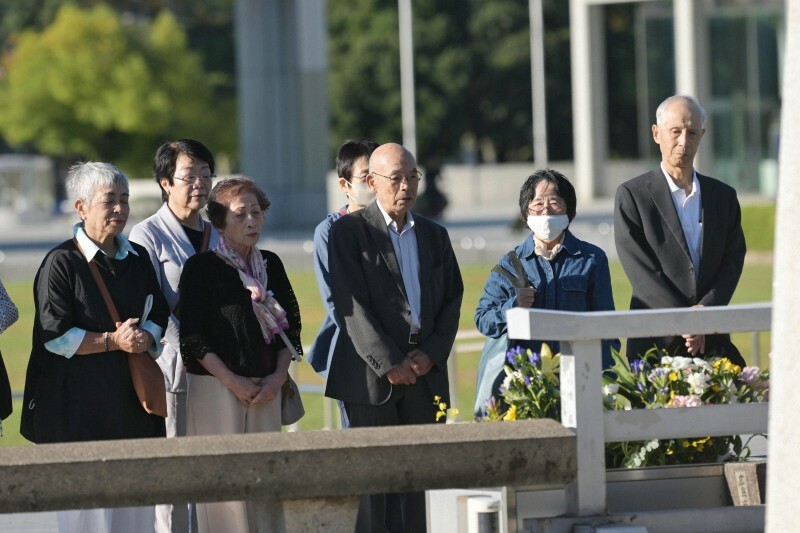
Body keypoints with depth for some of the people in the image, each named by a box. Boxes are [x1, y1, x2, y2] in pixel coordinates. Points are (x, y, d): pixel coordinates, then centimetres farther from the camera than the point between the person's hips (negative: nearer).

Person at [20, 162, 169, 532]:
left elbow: (159, 316, 16)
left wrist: (145, 338, -7)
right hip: (79, 401, -6)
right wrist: (112, 341, -17)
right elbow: (54, 335, -12)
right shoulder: (61, 263, -8)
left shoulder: (138, 258, 11)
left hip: (131, 397, 6)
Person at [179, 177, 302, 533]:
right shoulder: (202, 267, -3)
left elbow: (291, 324, 15)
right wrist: (232, 381, -13)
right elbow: (192, 336, -8)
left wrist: (279, 375, -1)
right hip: (215, 387, -5)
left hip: (266, 390, 5)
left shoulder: (270, 265, 12)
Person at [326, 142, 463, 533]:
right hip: (372, 375, -5)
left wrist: (432, 353, -4)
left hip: (424, 370, 5)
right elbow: (351, 305, -9)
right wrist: (389, 364, -14)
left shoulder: (435, 235, 16)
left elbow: (452, 298, 13)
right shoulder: (349, 231, -1)